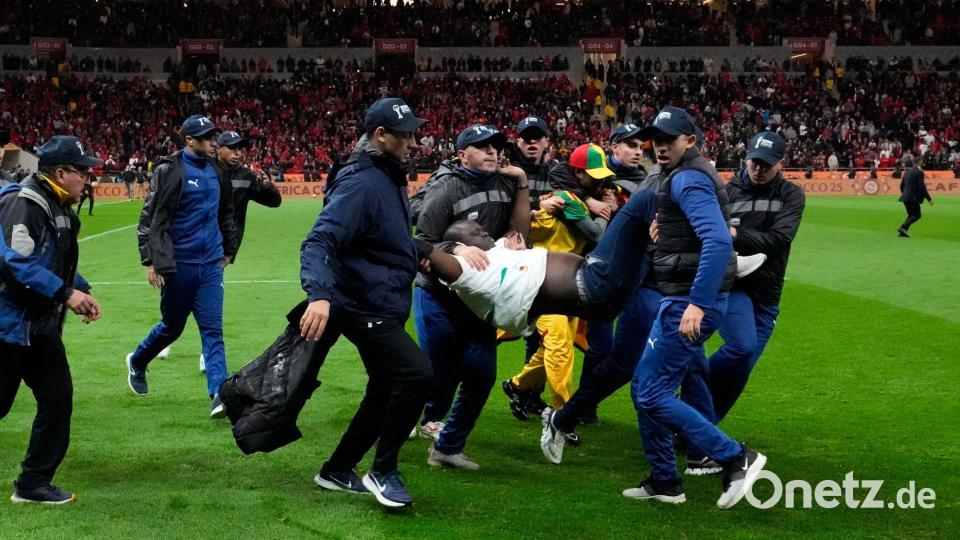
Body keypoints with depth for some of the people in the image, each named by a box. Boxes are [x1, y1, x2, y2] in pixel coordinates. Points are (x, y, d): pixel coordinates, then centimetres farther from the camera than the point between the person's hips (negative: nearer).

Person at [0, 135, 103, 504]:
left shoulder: (59, 210, 13)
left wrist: (81, 291, 6)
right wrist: (66, 293, -23)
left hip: (41, 327, 10)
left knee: (57, 400, 8)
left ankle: (33, 483, 17)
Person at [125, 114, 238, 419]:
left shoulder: (215, 171, 10)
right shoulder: (170, 171, -10)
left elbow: (226, 214, 25)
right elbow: (150, 219, -11)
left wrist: (228, 250, 26)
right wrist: (150, 261, -14)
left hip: (211, 264, 5)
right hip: (178, 265, -5)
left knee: (213, 330, -3)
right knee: (172, 326, 10)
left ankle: (220, 394, -9)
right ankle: (137, 363, 38)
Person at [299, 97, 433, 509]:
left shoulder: (391, 177, 11)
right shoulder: (361, 183, -20)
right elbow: (320, 241, -30)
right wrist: (319, 294, -44)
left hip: (384, 307, 10)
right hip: (365, 308, -10)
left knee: (384, 392, 15)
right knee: (417, 373, -20)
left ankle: (337, 471, 30)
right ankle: (383, 472, -5)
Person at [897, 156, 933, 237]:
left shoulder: (907, 172, 11)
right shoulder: (919, 172, -11)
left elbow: (902, 185, 16)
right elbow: (922, 187, -15)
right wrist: (929, 199, -10)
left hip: (906, 197, 8)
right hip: (913, 198, -8)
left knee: (911, 215, 18)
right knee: (917, 215, -1)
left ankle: (903, 231, 9)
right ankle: (903, 228, -17)